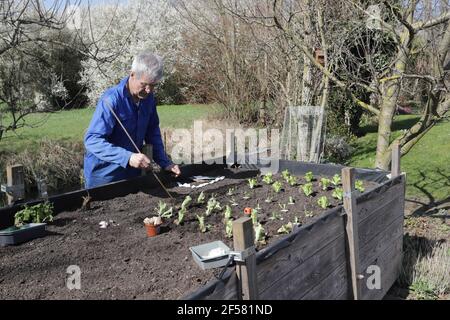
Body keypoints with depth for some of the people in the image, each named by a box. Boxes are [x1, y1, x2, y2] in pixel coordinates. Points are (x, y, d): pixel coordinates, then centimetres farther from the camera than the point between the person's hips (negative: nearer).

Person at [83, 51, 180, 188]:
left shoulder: (149, 98, -4)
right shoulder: (111, 99, -24)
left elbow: (153, 132, 7)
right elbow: (92, 140, -29)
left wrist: (164, 162, -2)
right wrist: (127, 157, -39)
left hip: (132, 172, 6)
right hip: (104, 175, -6)